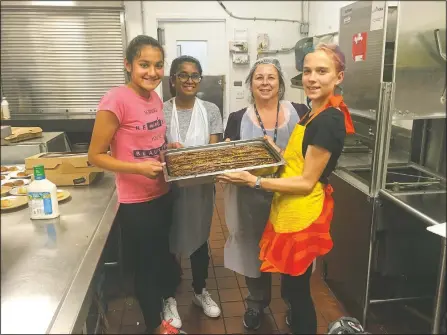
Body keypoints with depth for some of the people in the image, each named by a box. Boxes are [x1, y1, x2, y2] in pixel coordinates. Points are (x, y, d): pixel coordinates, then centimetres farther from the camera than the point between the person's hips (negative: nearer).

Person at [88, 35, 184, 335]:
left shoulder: (155, 98, 3)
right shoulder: (116, 100, -20)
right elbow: (95, 155, -16)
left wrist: (171, 149, -1)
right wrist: (138, 167, -27)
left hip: (163, 195, 8)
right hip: (136, 203, -7)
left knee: (164, 258, 25)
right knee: (147, 266, 13)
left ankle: (165, 310, 50)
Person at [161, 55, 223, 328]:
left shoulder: (211, 110, -1)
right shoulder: (161, 111, -6)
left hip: (201, 188, 2)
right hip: (169, 188, -1)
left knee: (200, 240, 18)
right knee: (170, 242, 10)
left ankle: (201, 292, 41)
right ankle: (170, 298, 33)